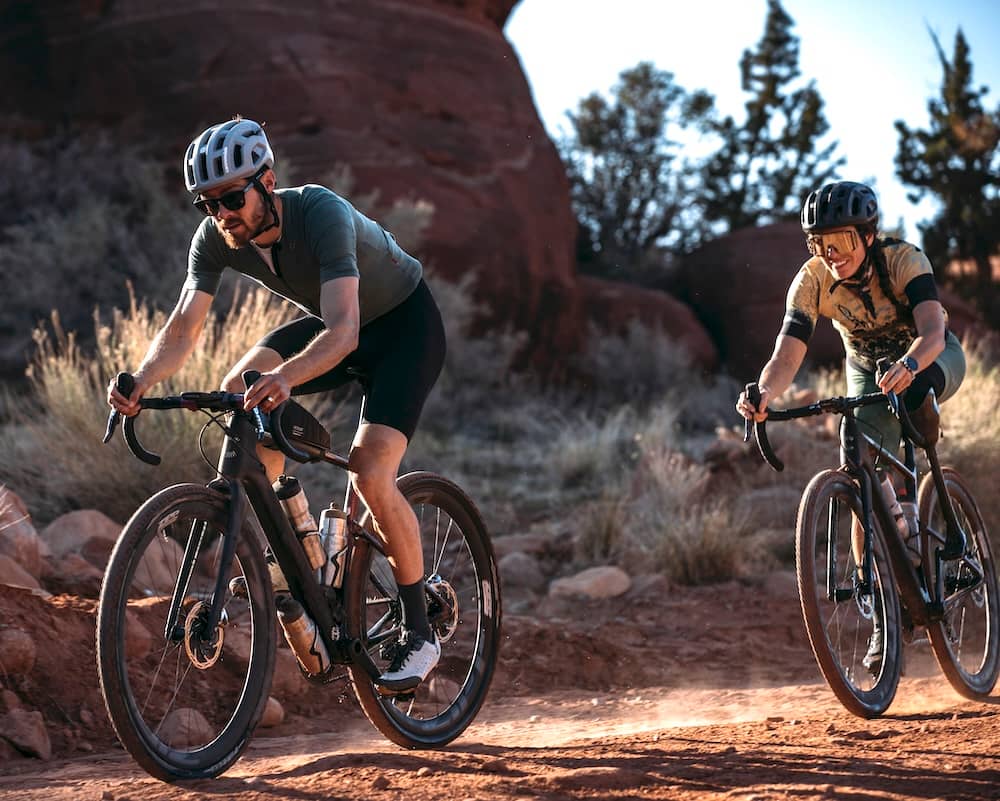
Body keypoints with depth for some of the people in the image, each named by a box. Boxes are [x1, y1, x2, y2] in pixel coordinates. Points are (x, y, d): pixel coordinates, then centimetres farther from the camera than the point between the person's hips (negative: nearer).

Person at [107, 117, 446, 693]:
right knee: (238, 393, -19)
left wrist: (285, 377, -65)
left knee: (370, 476, -23)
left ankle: (420, 635, -6)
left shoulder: (322, 214, -36)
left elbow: (343, 332, -47)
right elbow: (183, 328, -19)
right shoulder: (216, 238, -17)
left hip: (405, 325, -7)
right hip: (333, 323, 7)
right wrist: (141, 383, -40)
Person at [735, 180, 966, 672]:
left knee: (915, 388, -40)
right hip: (868, 370, 3)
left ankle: (908, 510, -20)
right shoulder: (811, 281, -24)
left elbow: (932, 329, -45)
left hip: (935, 360, -3)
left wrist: (908, 366, -67)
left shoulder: (904, 260, -31)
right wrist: (764, 394, -56)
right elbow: (787, 354, -34)